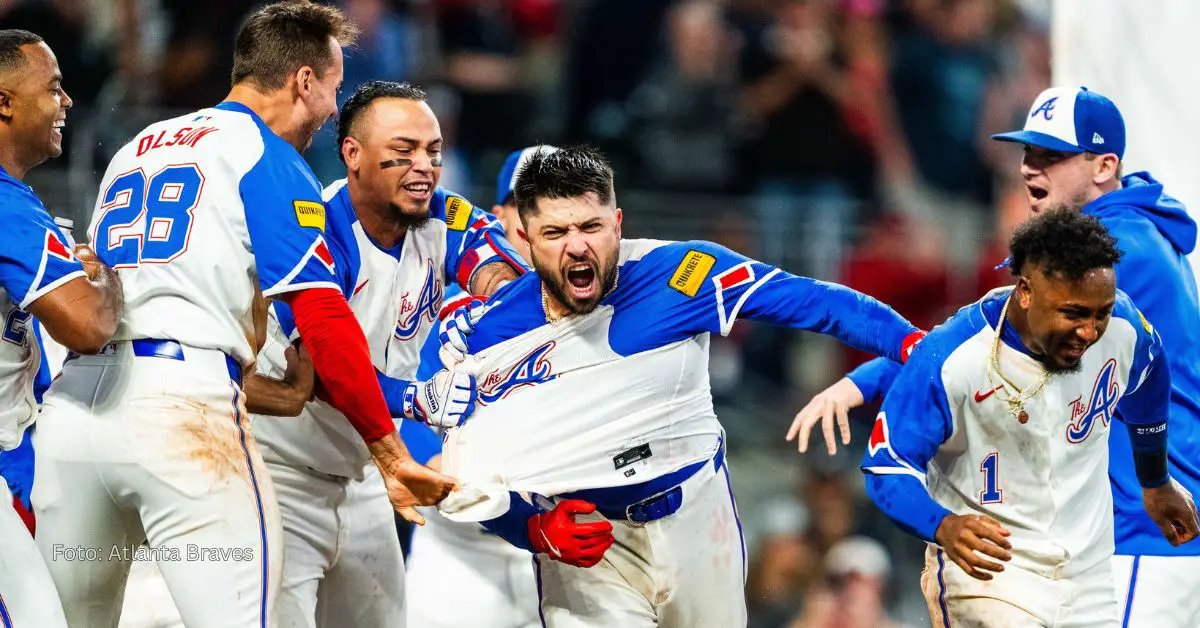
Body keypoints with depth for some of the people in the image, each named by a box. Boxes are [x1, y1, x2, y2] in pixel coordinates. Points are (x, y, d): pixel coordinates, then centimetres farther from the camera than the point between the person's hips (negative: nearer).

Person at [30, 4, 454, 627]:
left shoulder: (133, 150, 25)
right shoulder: (267, 157, 4)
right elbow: (324, 320, -4)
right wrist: (390, 454, 1)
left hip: (70, 403, 7)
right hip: (181, 406, -7)